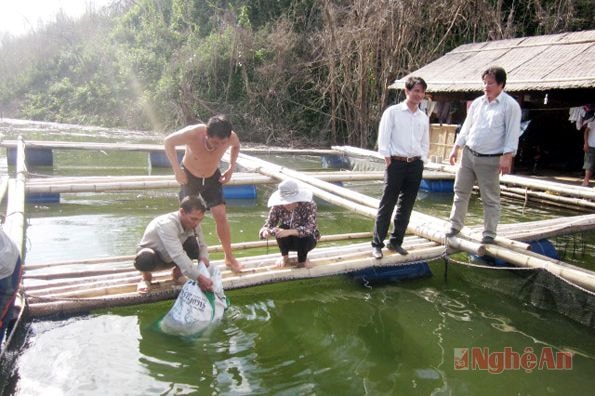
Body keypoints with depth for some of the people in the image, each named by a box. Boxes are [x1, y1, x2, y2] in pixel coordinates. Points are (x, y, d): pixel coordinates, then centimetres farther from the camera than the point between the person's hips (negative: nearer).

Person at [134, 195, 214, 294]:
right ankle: (147, 277, -3)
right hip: (153, 256, -5)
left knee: (194, 244, -26)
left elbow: (202, 245, -10)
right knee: (144, 259, -41)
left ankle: (177, 273, 4)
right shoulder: (167, 224, -39)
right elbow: (178, 256, -48)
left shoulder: (193, 223, -19)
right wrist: (199, 277, -54)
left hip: (170, 258, 5)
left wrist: (203, 258, -34)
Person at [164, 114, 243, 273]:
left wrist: (231, 168, -10)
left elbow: (236, 146, -1)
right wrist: (177, 170, -21)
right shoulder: (192, 133, -37)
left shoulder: (231, 137, -29)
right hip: (189, 176, -1)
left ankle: (229, 257, 10)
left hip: (212, 177, 2)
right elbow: (169, 142, -18)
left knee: (221, 216, -4)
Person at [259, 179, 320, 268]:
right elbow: (268, 225, -22)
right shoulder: (277, 207, -20)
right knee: (282, 228, -29)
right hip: (288, 241, 2)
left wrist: (289, 232, -54)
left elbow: (310, 228, -39)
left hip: (306, 240, -2)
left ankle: (302, 259, -5)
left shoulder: (309, 205, -26)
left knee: (303, 233, -35)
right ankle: (284, 257, -3)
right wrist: (265, 232, -47)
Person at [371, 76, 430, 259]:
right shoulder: (392, 112, -3)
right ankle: (377, 244, 6)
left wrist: (421, 161, 6)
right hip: (396, 163, -5)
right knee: (387, 205, -2)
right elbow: (383, 138, -6)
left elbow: (425, 143, 17)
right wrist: (388, 161, -10)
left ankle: (396, 242, 22)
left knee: (406, 206, 9)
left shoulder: (424, 117, 11)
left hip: (415, 164, 5)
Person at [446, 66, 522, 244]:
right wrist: (456, 148, 11)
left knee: (490, 199, 2)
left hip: (490, 160, -6)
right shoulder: (477, 103, 10)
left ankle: (489, 233, 12)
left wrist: (507, 157, -19)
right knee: (460, 191, 11)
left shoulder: (510, 105, -7)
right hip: (468, 154, 6)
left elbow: (513, 133, -12)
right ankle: (455, 226, 23)